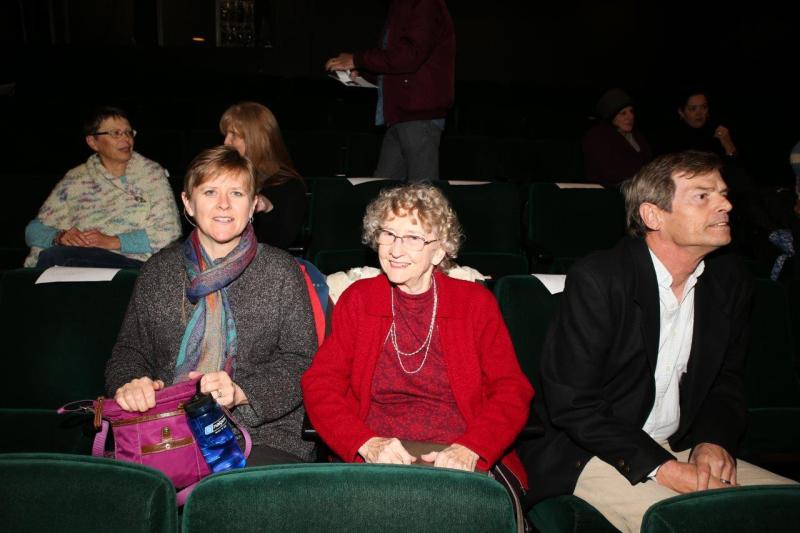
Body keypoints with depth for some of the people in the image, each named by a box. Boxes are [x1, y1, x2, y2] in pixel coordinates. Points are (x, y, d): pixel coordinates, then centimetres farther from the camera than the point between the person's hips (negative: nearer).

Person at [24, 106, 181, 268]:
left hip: (133, 264, -3)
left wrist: (113, 242, -13)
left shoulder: (152, 174, 8)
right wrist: (59, 237, -9)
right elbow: (35, 229, 15)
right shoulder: (75, 179, 15)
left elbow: (169, 232, -3)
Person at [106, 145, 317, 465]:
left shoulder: (280, 271, 5)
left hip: (264, 435, -3)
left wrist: (241, 392, -17)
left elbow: (301, 361, -1)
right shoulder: (158, 271, 14)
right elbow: (129, 350, 15)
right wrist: (129, 383, -9)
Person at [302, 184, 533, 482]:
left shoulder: (476, 302, 8)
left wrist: (469, 450, -16)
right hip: (374, 459, 0)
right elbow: (320, 385, 3)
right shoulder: (357, 299, 10)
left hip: (461, 461, 0)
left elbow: (512, 391, 3)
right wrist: (368, 444, -15)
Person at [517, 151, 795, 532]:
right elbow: (571, 403, -18)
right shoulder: (597, 279, -18)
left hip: (680, 448, 7)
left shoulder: (730, 281, 4)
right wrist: (663, 468, -21)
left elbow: (728, 381, 13)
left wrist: (714, 441, -7)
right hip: (593, 454, -6)